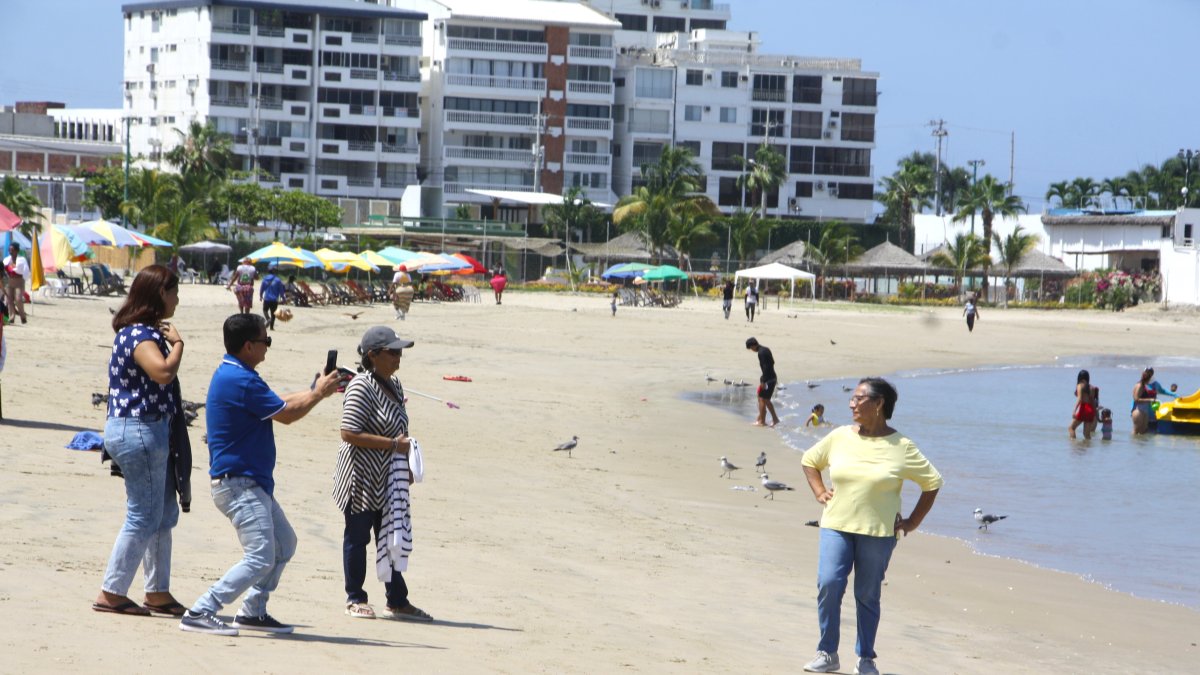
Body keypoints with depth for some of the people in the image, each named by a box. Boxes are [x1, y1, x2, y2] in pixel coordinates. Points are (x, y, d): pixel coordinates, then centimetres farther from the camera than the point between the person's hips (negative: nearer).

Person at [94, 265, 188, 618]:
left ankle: (158, 593, 22)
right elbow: (163, 372, -32)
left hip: (149, 430, 11)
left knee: (164, 514, 16)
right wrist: (177, 343, -18)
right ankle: (111, 593, 2)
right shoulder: (141, 335, -16)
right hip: (139, 430, -11)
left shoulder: (145, 332, 16)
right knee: (144, 517, -5)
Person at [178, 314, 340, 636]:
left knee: (284, 545, 20)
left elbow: (277, 403, 22)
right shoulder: (241, 380, -20)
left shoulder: (233, 374, 14)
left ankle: (252, 611, 24)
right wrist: (319, 393, 2)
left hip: (251, 483, 11)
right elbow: (286, 413, -13)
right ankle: (200, 613, -16)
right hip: (239, 484, -11)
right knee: (260, 557, -15)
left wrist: (317, 389, 17)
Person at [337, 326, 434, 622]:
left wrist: (406, 464, 15)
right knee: (357, 536, 4)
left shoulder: (394, 386, 11)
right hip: (363, 478, -8)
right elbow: (349, 433, -23)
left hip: (388, 479, 8)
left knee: (392, 536, 10)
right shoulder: (361, 387, -17)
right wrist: (393, 444, -22)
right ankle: (355, 599, 15)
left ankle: (397, 601, 16)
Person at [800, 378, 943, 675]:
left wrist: (913, 522, 2)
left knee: (868, 595, 5)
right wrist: (819, 493, 9)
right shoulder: (839, 437, 4)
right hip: (836, 527, 2)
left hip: (878, 533, -2)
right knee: (828, 583, -13)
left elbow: (932, 482, 4)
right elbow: (809, 460, 22)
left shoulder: (901, 447, -4)